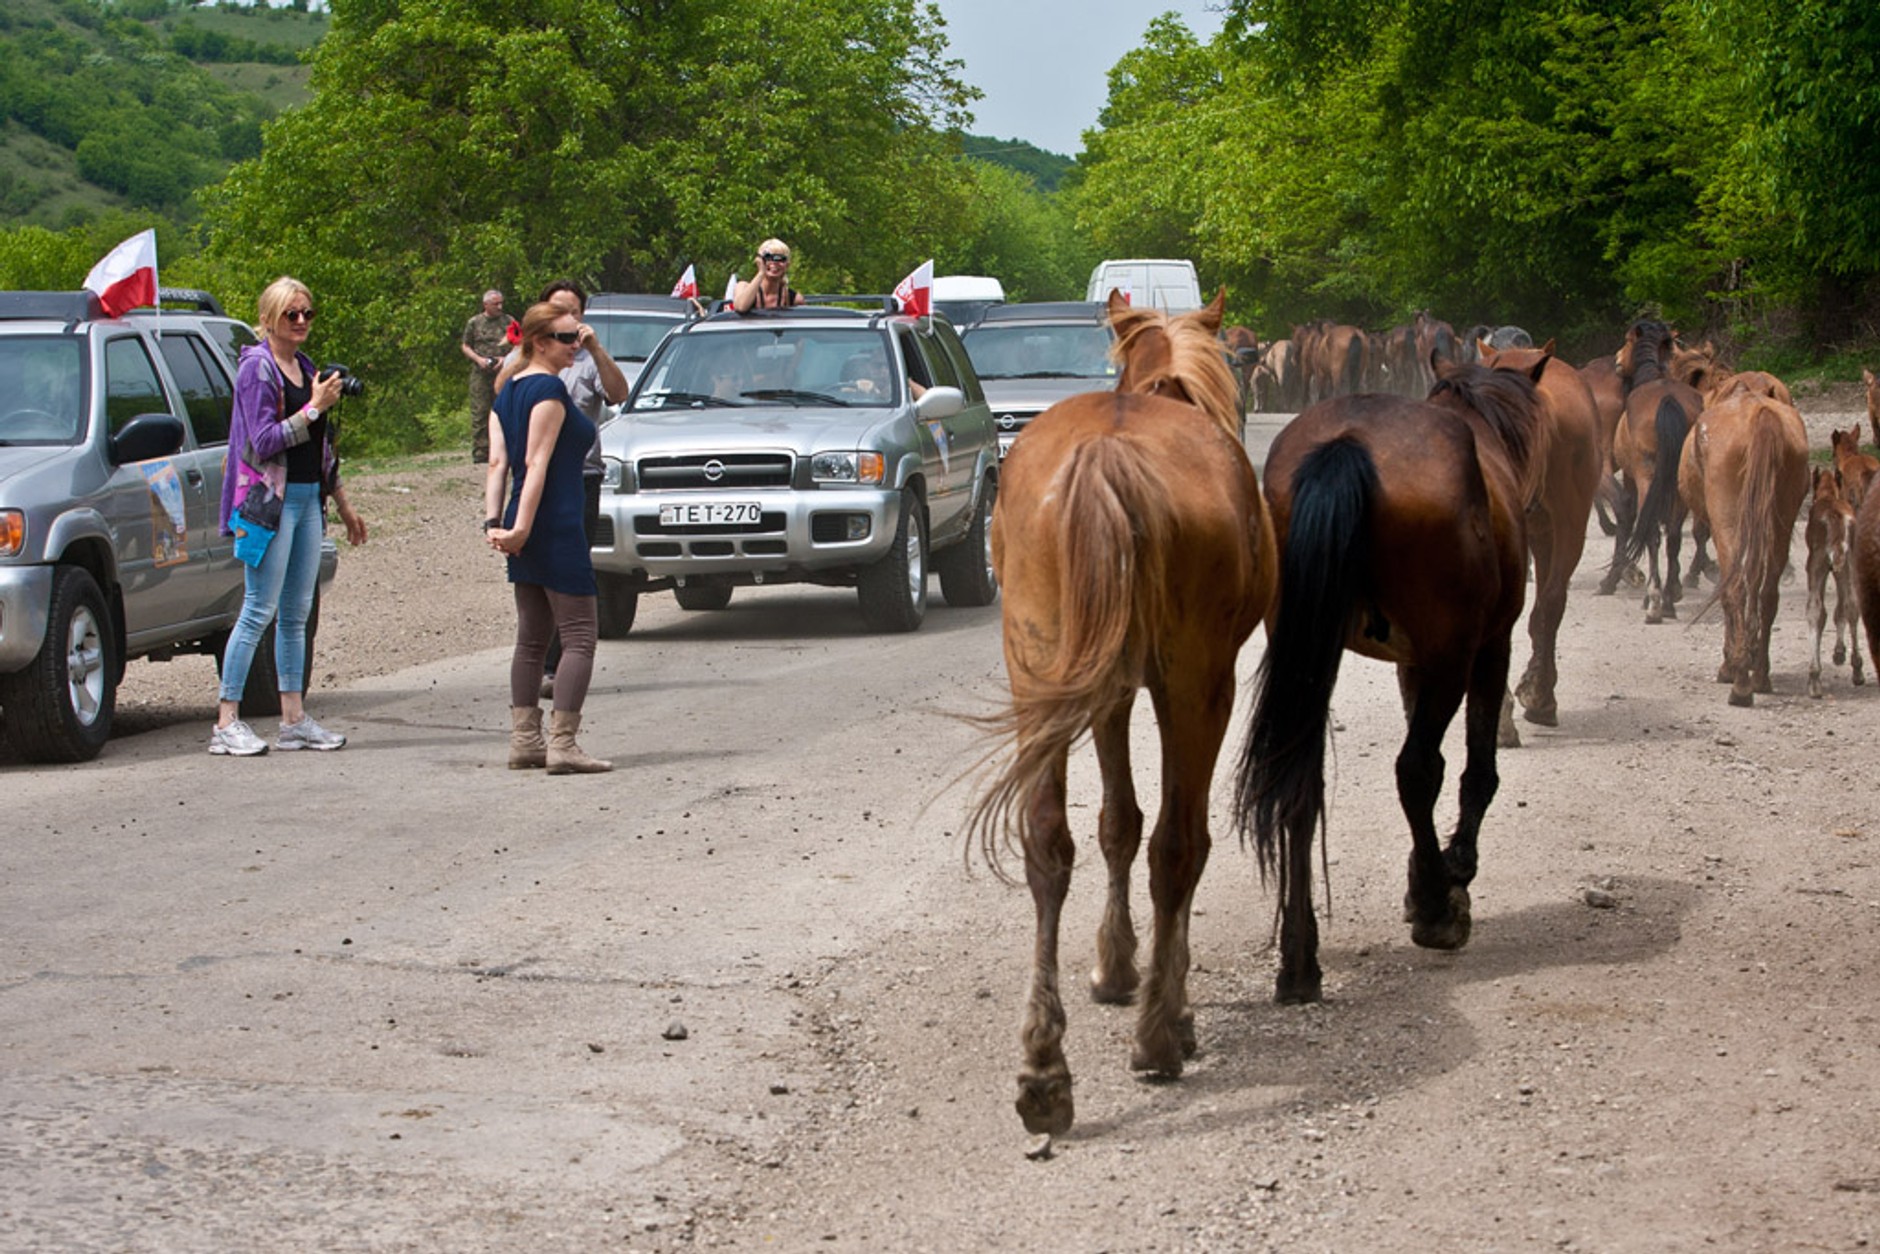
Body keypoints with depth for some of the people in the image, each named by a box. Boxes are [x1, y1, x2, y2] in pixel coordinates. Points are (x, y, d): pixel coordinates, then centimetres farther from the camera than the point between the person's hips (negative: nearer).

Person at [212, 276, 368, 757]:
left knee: (296, 613, 9)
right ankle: (226, 723, -6)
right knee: (259, 612, -9)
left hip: (308, 499, 8)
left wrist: (343, 504, 25)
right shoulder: (256, 367, -8)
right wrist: (314, 408, -18)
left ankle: (294, 719, 13)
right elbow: (263, 442, -16)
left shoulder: (305, 367, 16)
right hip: (270, 501, -8)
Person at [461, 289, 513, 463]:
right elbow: (465, 346, 11)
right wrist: (478, 359, -6)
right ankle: (480, 452, -3)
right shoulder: (474, 323, 8)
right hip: (481, 375, -1)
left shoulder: (509, 321, 9)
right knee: (479, 413, -4)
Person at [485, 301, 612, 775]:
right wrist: (521, 526, -21)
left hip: (526, 533, 9)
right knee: (579, 636, -5)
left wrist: (494, 521, -3)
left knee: (531, 638, 13)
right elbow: (537, 462, -18)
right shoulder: (550, 388, -12)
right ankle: (562, 744, -11)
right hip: (556, 526, -9)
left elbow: (498, 462, 5)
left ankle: (524, 740, 13)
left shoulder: (507, 391, 13)